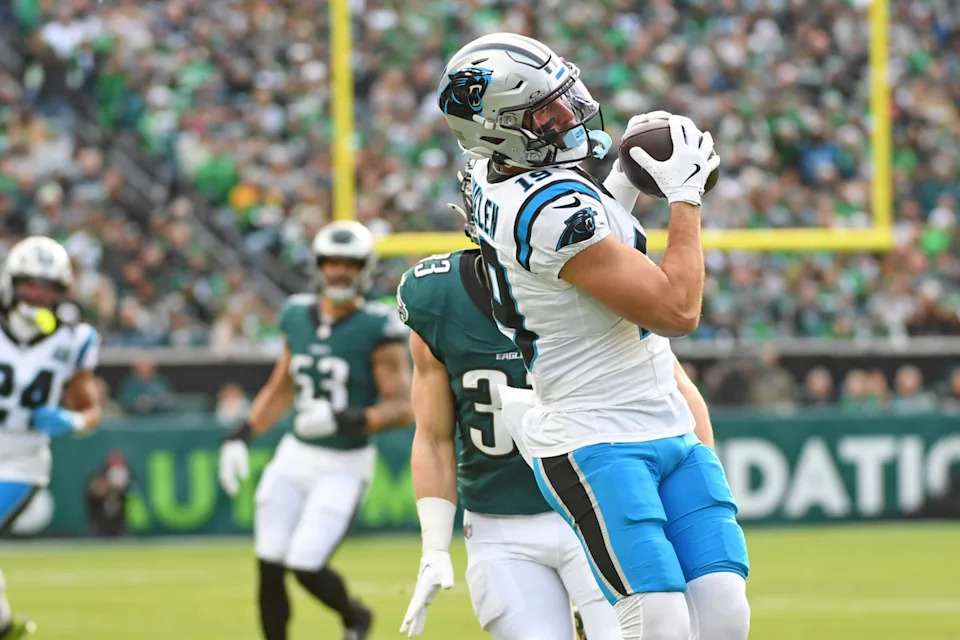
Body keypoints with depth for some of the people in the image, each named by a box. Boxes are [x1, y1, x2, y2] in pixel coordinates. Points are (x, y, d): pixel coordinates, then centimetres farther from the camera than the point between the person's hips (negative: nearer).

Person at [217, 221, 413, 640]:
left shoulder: (377, 329, -12)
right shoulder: (299, 317, 6)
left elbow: (401, 408, -15)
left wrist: (346, 420, -29)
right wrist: (241, 436, 10)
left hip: (344, 465, -5)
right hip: (296, 455, 5)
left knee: (306, 566, -12)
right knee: (269, 567, 0)